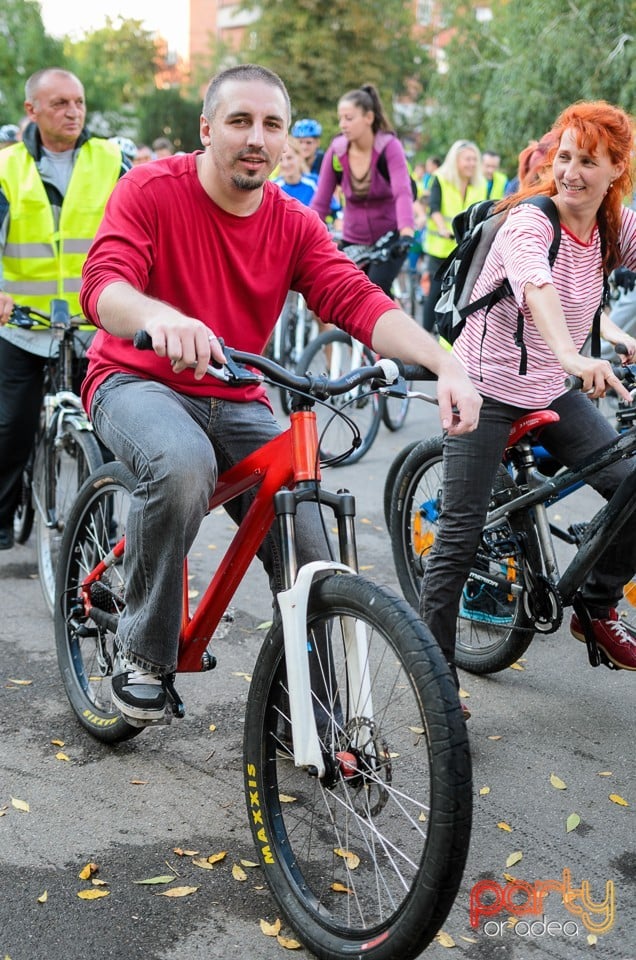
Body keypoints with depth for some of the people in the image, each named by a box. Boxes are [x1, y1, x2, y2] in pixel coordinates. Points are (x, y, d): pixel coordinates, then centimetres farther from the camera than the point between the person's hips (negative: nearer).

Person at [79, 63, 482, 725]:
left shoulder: (294, 225, 2)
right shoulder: (152, 190, -10)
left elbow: (358, 302, -14)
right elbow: (102, 285, -26)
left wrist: (445, 363, -32)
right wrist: (160, 317, -51)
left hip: (235, 402, 4)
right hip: (139, 382, -4)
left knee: (309, 551, -10)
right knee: (183, 463, -38)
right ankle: (142, 654, -15)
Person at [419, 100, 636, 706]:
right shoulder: (529, 222, -21)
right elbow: (536, 289, -40)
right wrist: (572, 358, -57)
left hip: (553, 393, 6)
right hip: (488, 388, -6)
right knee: (460, 534, -7)